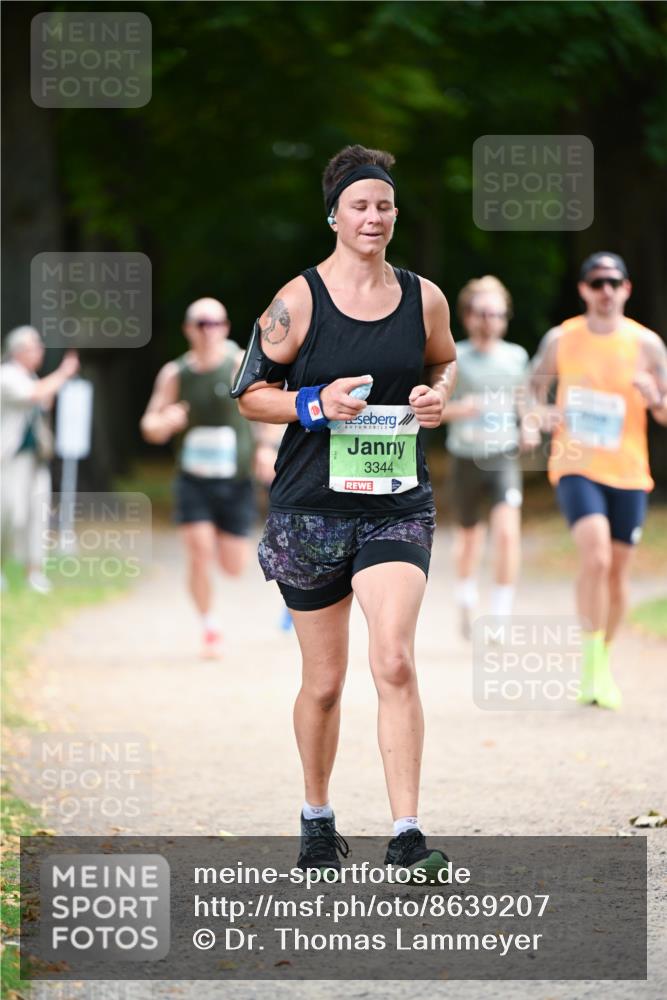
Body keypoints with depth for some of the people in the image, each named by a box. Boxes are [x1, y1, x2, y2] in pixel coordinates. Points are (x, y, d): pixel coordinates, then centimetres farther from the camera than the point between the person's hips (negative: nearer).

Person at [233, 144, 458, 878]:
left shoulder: (424, 298, 4)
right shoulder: (299, 301, -5)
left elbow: (444, 362, 23)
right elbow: (250, 393, 1)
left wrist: (438, 396, 1)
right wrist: (316, 404, -16)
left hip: (398, 507, 1)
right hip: (312, 507, -1)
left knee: (395, 660, -17)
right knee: (324, 680, 8)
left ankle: (406, 836, -16)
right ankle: (317, 821, 30)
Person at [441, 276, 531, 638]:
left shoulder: (516, 356, 3)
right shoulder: (454, 358, -5)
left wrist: (528, 427, 4)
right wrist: (458, 410, -24)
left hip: (504, 458, 0)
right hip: (466, 459, 0)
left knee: (507, 531, -20)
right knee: (469, 535, 16)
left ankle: (501, 615, -15)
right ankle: (466, 601, 43)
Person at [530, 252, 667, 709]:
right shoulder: (561, 340, 1)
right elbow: (534, 389, 14)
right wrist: (538, 415, -8)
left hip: (628, 474, 2)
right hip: (576, 467, -2)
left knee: (617, 572, 6)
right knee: (596, 557, -23)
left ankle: (601, 668, 26)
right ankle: (593, 663, -14)